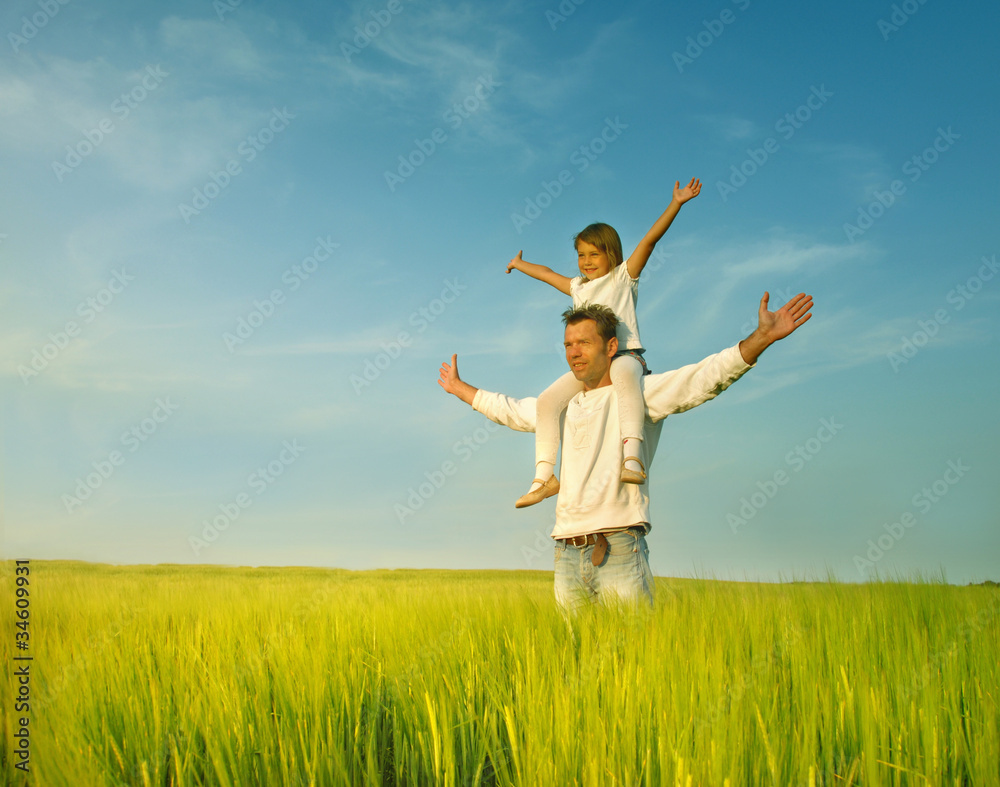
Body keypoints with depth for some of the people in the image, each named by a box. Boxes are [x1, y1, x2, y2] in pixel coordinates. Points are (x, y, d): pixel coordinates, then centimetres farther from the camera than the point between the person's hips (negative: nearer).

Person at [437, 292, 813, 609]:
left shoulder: (639, 393, 3)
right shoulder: (564, 406, 21)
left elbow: (707, 376, -9)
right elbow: (509, 410, 36)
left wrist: (762, 337, -21)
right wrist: (458, 387, 44)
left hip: (619, 551, -5)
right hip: (568, 555, 6)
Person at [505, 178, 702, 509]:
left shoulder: (623, 276, 10)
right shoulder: (578, 287, 25)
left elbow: (650, 238, 0)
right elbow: (546, 273, 42)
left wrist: (676, 203, -8)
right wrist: (520, 265, 58)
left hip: (625, 355, -6)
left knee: (623, 374, -41)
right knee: (548, 400, -15)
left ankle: (632, 457, -51)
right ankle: (545, 476, -16)